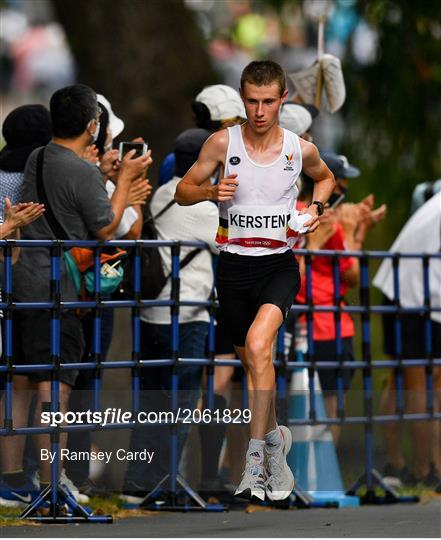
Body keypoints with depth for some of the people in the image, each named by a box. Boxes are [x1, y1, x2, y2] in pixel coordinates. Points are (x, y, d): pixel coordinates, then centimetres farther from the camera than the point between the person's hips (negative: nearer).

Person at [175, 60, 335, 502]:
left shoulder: (301, 149, -1)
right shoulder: (223, 143, -4)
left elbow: (325, 178, 22)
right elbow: (183, 191, 5)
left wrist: (316, 207, 1)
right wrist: (211, 192, -16)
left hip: (278, 264, -2)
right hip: (234, 263, 2)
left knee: (257, 345, -25)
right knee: (251, 360, 13)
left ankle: (256, 455, -24)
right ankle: (275, 438, 38)